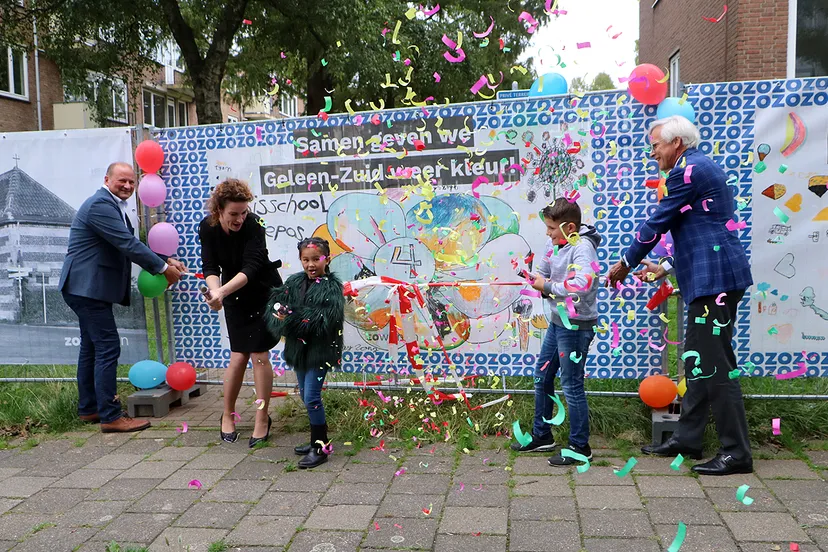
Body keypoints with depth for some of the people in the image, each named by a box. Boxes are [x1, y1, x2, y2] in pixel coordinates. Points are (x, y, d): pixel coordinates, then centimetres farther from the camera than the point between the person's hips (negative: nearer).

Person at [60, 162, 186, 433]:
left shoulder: (113, 206, 17)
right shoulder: (100, 205, -17)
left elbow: (131, 244, 16)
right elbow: (128, 245, -23)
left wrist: (167, 260, 5)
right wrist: (162, 268, -17)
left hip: (88, 288, 11)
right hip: (89, 288, -11)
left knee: (92, 347, 16)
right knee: (108, 347, -10)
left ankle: (89, 408, 26)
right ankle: (110, 416, -5)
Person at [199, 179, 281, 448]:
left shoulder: (253, 225, -25)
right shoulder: (207, 228, -12)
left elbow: (251, 267, -32)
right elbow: (210, 267, -14)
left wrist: (222, 291, -45)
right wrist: (215, 289, -35)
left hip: (264, 293, -3)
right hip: (235, 297, 3)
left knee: (259, 354, -4)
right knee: (238, 356, 0)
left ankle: (262, 419, 10)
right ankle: (227, 415, 19)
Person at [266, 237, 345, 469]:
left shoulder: (331, 287, -13)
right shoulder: (293, 282, 5)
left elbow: (326, 320, -23)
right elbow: (275, 304, 1)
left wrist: (291, 318, -22)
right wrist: (279, 313, -22)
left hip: (320, 349, -7)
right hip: (298, 347, 7)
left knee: (311, 397, -8)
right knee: (305, 395, 16)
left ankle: (320, 448, 5)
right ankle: (318, 439, 32)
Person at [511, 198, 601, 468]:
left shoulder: (583, 247, -19)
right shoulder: (555, 245, 5)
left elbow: (582, 284, -34)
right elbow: (544, 274, 16)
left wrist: (548, 286, -23)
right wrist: (537, 280, -7)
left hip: (577, 326, -9)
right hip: (557, 321, 9)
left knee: (571, 385, -1)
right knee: (542, 377, 17)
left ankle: (580, 447, 15)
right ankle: (542, 436, 32)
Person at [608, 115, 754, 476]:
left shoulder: (688, 170, -10)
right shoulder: (702, 168, 22)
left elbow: (656, 224, -9)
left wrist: (625, 264, 3)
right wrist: (666, 269, 23)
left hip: (714, 279, -11)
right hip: (710, 277, 11)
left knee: (714, 365, -7)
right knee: (698, 361, 14)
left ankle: (736, 453, 1)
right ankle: (687, 439, 23)